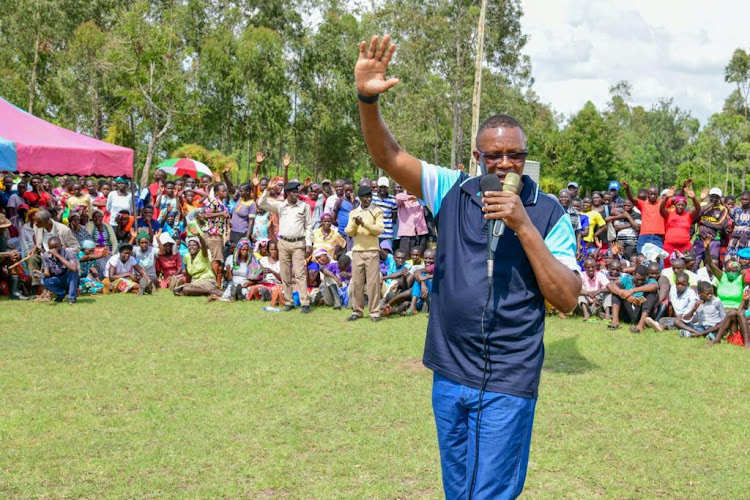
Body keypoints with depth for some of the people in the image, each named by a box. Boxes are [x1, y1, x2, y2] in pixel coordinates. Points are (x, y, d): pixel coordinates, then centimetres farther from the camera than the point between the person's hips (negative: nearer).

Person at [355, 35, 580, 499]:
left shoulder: (548, 212, -4)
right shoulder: (452, 191, 1)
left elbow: (568, 298, -10)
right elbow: (389, 156, -7)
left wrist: (524, 227, -18)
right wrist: (368, 99, -25)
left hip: (507, 384, -3)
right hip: (449, 375, 3)